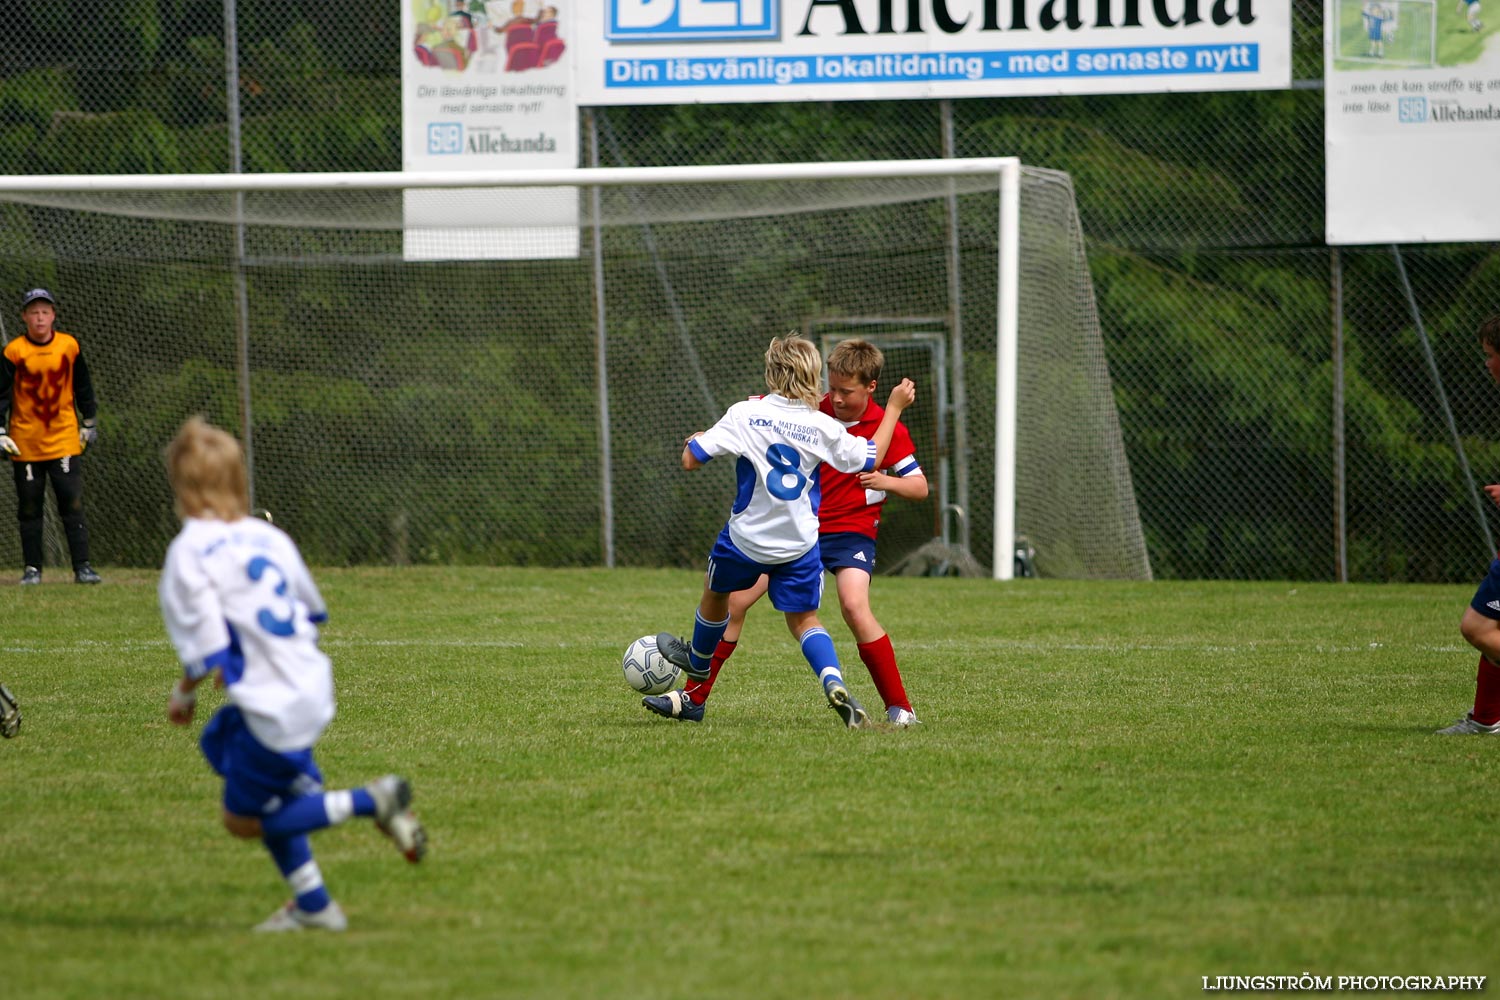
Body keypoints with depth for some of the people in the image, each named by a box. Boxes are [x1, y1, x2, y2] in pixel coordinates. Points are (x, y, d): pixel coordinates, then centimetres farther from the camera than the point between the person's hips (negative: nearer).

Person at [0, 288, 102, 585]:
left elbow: (83, 388, 13)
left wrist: (89, 424, 16)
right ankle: (32, 568, 14)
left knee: (72, 502, -6)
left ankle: (82, 566, -4)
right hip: (25, 443, 0)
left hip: (65, 439, 0)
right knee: (29, 507, 5)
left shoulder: (69, 347, 0)